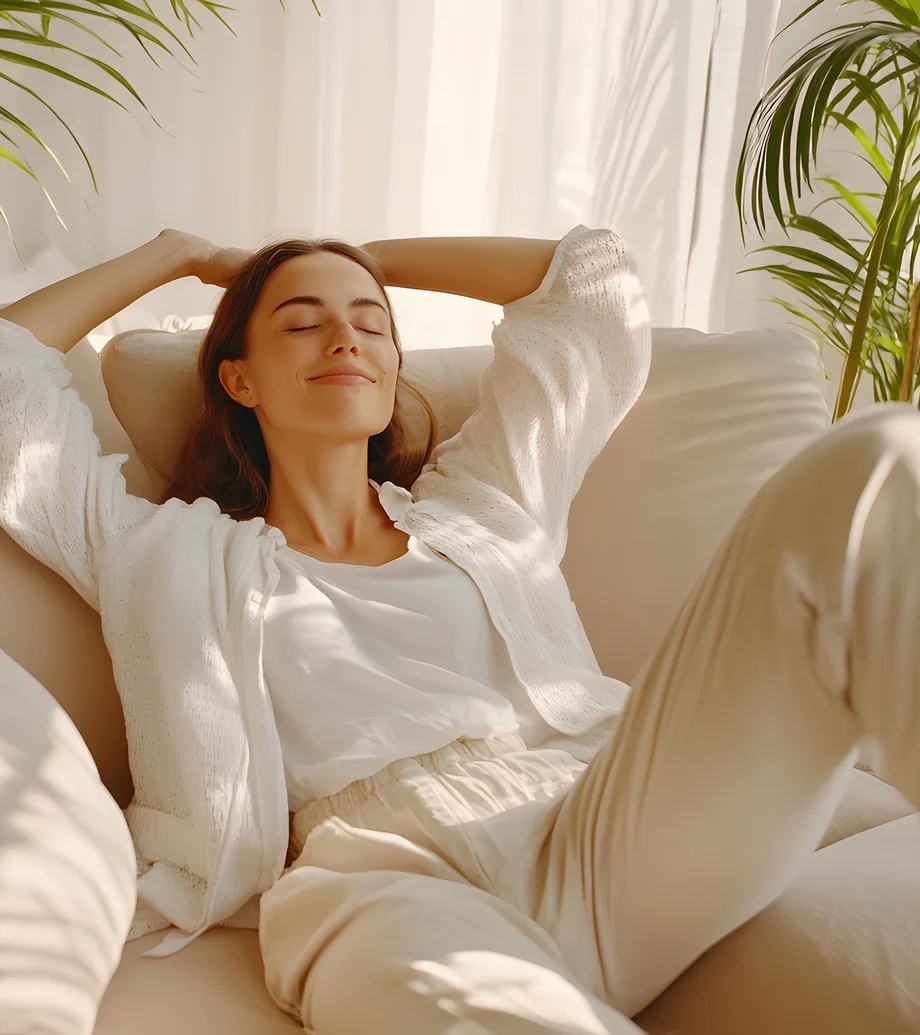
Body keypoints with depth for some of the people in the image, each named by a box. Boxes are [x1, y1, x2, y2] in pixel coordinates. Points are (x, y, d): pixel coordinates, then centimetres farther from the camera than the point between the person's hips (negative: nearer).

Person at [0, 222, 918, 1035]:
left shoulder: (480, 500, 29)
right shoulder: (171, 555, 24)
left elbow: (594, 277, 34)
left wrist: (368, 255, 40)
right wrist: (169, 255, 32)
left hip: (616, 839, 5)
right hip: (390, 877, -4)